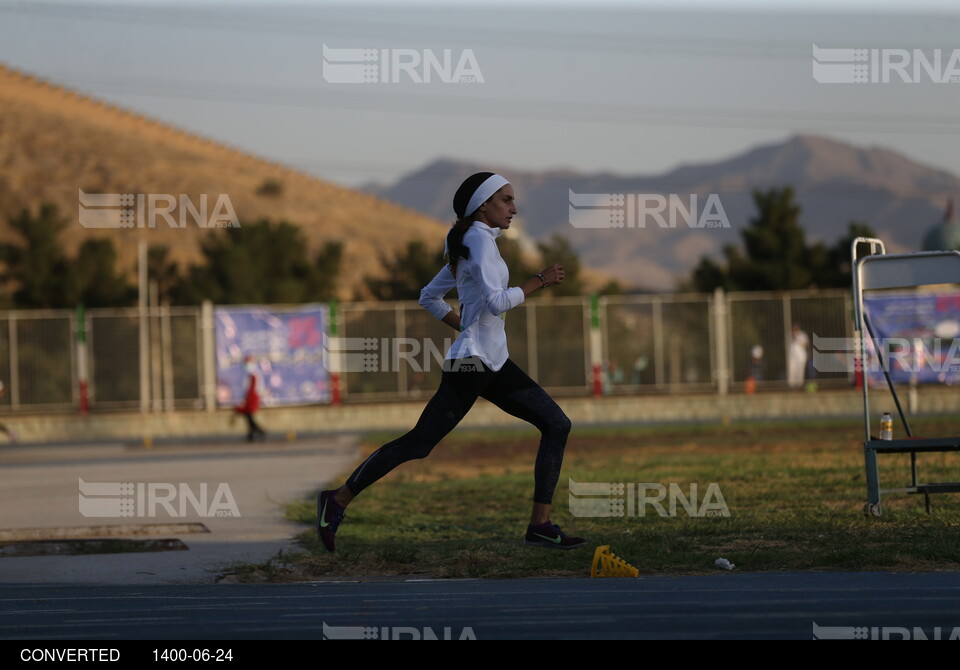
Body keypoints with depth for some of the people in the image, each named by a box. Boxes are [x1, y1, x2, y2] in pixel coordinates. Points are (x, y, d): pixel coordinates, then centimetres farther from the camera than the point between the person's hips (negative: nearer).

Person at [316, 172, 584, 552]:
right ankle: (338, 500, 7)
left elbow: (429, 298, 24)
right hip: (470, 364, -10)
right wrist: (540, 281, -14)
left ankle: (540, 524, -3)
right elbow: (496, 302, -23)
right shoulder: (480, 240, -11)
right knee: (419, 443, -7)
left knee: (557, 425, 1)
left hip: (494, 364, 10)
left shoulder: (467, 246, 17)